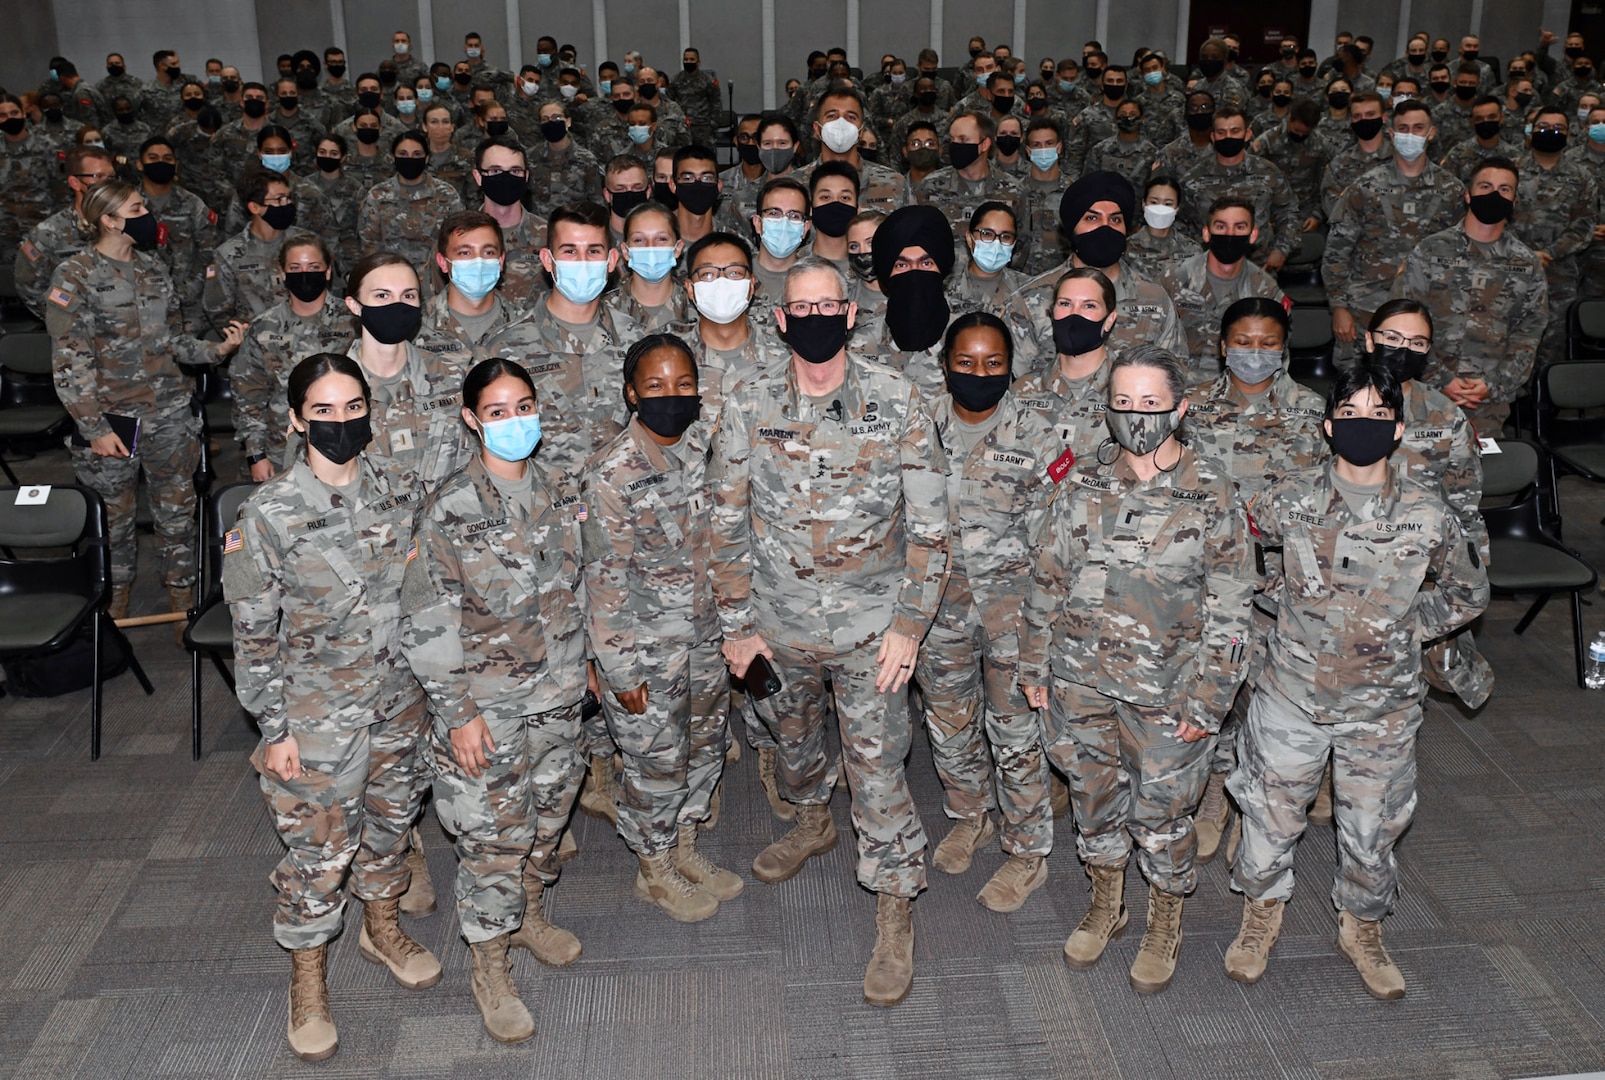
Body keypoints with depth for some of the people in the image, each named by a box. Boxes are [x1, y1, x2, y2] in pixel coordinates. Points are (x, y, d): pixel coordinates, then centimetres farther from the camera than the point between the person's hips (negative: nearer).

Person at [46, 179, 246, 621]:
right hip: (111, 418, -4)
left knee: (177, 508, 10)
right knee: (114, 513, 10)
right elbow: (69, 363, -10)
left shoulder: (152, 267, 9)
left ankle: (181, 587, 27)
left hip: (169, 415, 4)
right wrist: (95, 427, -14)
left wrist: (216, 349, -5)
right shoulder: (74, 277, -8)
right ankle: (118, 585, 32)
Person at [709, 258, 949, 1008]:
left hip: (870, 625, -3)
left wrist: (909, 623, -11)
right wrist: (736, 623, 0)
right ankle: (813, 824, 54)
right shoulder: (748, 407, -5)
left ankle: (894, 914, 16)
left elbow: (929, 524, -6)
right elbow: (728, 523, 1)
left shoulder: (896, 403, -9)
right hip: (779, 620, 3)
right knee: (792, 731, 24)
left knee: (875, 763, -1)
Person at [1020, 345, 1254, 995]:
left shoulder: (1212, 495, -9)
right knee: (1093, 798, 18)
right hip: (1080, 680, 3)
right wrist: (1035, 667, 7)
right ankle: (1105, 905, 42)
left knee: (1163, 812, 10)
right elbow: (1048, 579, 7)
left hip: (1165, 693, -3)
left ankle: (1165, 925, 35)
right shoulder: (1086, 483, 0)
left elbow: (1228, 609, -8)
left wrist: (1206, 701, -10)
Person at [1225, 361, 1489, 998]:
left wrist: (1402, 626, -1)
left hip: (1383, 706, 1)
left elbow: (1468, 593, 9)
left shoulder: (1428, 517, -8)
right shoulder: (1290, 501, -10)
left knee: (1372, 831, 13)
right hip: (1293, 695, 0)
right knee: (1270, 818, 12)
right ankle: (1261, 916, 39)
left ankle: (1361, 931, 40)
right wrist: (1278, 600, 0)